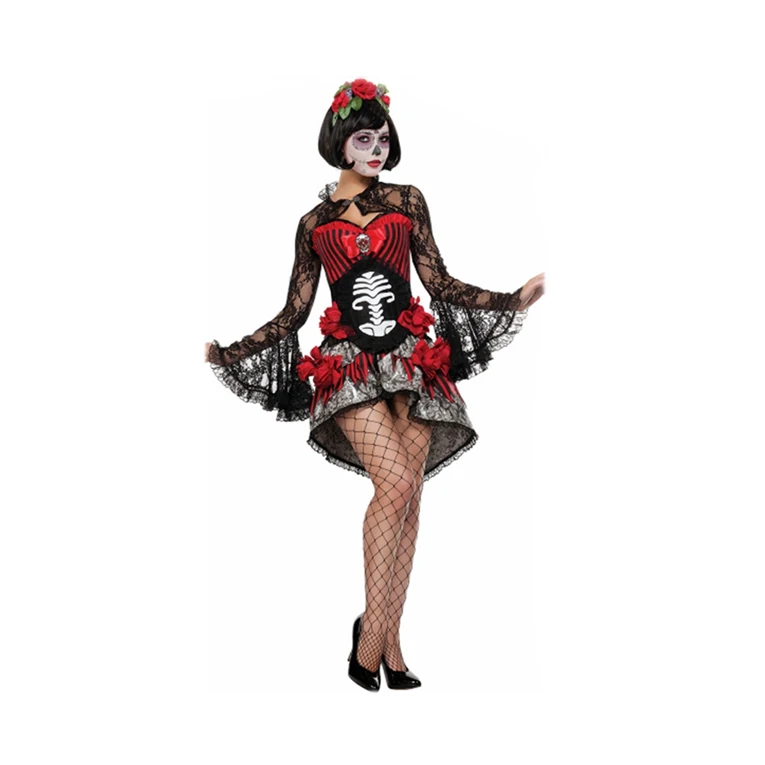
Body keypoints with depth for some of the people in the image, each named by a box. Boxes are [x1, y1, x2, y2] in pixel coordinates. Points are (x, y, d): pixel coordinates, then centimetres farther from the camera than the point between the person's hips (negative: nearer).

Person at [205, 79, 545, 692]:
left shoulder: (407, 200, 15)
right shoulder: (314, 222, 14)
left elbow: (440, 283, 11)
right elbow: (294, 313, 13)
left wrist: (517, 300, 2)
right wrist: (226, 353, 6)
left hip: (414, 362, 2)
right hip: (351, 366, -2)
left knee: (408, 496, -3)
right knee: (397, 486, -21)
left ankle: (390, 645, 7)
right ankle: (372, 628, -5)